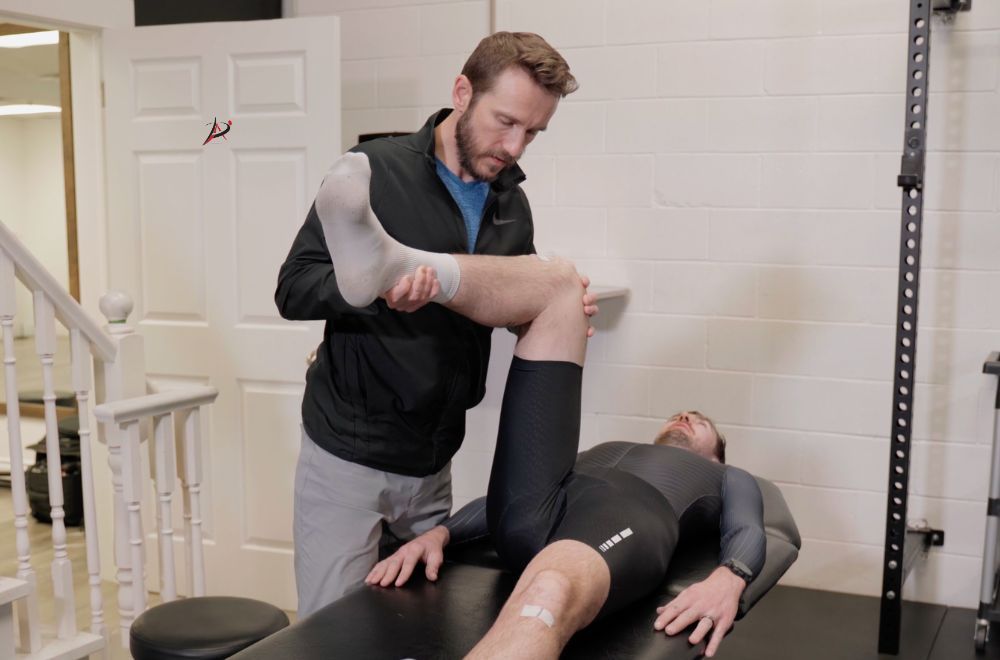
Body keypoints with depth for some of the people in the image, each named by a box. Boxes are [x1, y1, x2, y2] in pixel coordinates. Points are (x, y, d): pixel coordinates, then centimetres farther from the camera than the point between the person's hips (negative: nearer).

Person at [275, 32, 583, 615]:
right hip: (349, 456, -5)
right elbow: (295, 289, -12)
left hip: (434, 459, 5)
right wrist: (378, 286, -32)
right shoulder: (376, 172, -10)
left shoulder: (512, 202, 6)